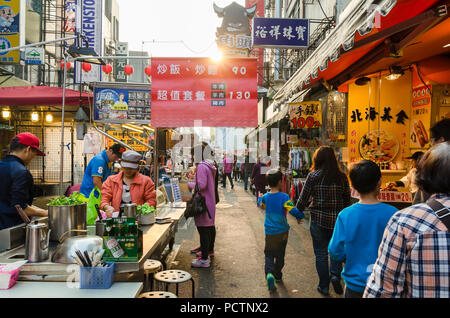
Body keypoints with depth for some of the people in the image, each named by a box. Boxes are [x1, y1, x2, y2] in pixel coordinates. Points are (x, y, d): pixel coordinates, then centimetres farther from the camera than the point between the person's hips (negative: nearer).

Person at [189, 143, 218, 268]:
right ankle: (209, 250, 38)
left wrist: (189, 184, -8)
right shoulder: (211, 166, 13)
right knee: (210, 226, 21)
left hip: (203, 202, -10)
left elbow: (201, 185, -23)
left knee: (203, 229, -7)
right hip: (210, 200, 10)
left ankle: (204, 259, -4)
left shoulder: (201, 167, -17)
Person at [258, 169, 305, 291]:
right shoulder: (284, 197, -15)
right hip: (282, 231, -1)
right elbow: (293, 210, -23)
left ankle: (269, 273, -17)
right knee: (280, 255, 18)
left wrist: (260, 197, 41)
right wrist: (300, 217, -4)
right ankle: (277, 275, 30)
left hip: (270, 232, 2)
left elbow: (261, 203, 20)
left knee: (269, 255, 7)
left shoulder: (265, 197, -3)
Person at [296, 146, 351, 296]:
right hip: (337, 219, 2)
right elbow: (347, 200, 5)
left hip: (318, 219, -2)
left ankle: (324, 286, 19)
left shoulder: (313, 176, -9)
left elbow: (303, 198, -5)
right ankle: (335, 274, 3)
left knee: (321, 253, 11)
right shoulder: (341, 176, -1)